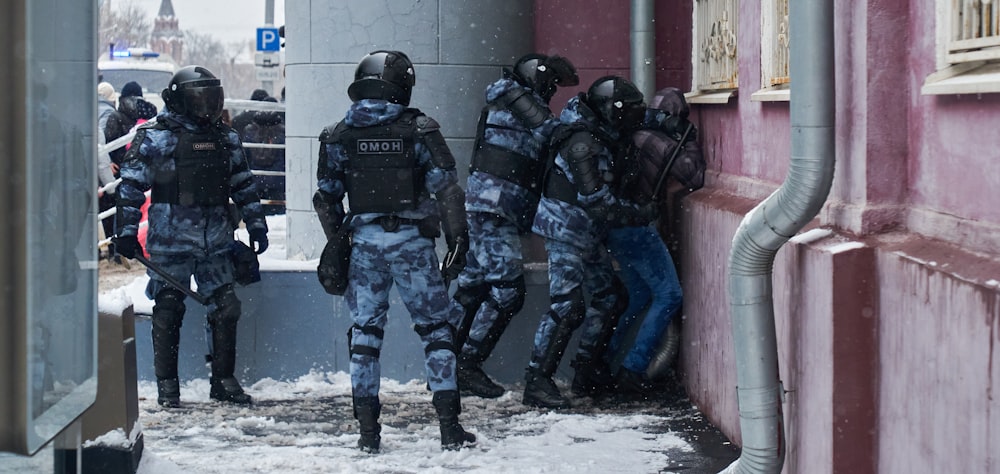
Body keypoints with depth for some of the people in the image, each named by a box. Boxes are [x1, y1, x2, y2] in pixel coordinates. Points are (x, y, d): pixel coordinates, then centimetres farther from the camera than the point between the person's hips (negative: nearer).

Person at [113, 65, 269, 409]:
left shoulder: (226, 139, 11)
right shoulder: (153, 137, -4)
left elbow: (243, 185, 20)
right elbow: (131, 185, -4)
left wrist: (256, 224, 17)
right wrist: (127, 232, -8)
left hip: (216, 240, 4)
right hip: (170, 241, -4)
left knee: (226, 308, 3)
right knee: (169, 310, -2)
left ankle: (223, 380, 15)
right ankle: (167, 384, 9)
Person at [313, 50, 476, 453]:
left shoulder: (339, 135, 4)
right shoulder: (418, 128, -4)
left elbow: (326, 197, 7)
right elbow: (446, 188, -7)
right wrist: (458, 240, -3)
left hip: (364, 241, 2)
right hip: (412, 240, -2)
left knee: (365, 331, 9)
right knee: (435, 328, 6)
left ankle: (368, 430, 6)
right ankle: (449, 426, 1)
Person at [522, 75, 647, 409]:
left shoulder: (601, 134, 7)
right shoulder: (582, 141, -22)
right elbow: (594, 197, -28)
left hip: (588, 232, 10)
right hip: (565, 229, -10)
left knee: (606, 297, 15)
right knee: (567, 304, -17)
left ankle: (586, 371, 24)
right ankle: (536, 382, -17)